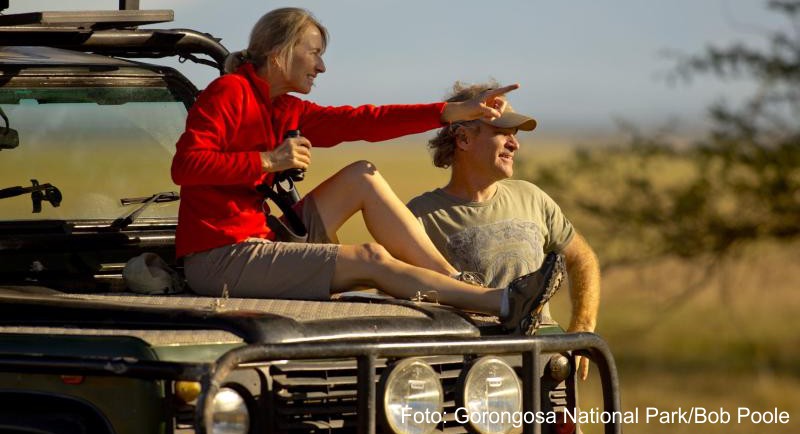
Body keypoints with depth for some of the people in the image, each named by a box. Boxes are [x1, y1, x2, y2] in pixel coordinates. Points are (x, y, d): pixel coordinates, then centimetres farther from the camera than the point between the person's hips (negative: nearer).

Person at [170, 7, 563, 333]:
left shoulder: (284, 111, 14)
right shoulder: (229, 93, -10)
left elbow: (361, 121, 8)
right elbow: (185, 165, -22)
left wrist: (453, 112, 3)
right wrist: (267, 161, -22)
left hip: (257, 245, 9)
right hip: (220, 260, -9)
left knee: (362, 177, 5)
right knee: (369, 260, -13)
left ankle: (458, 283, -2)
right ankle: (504, 304, -12)